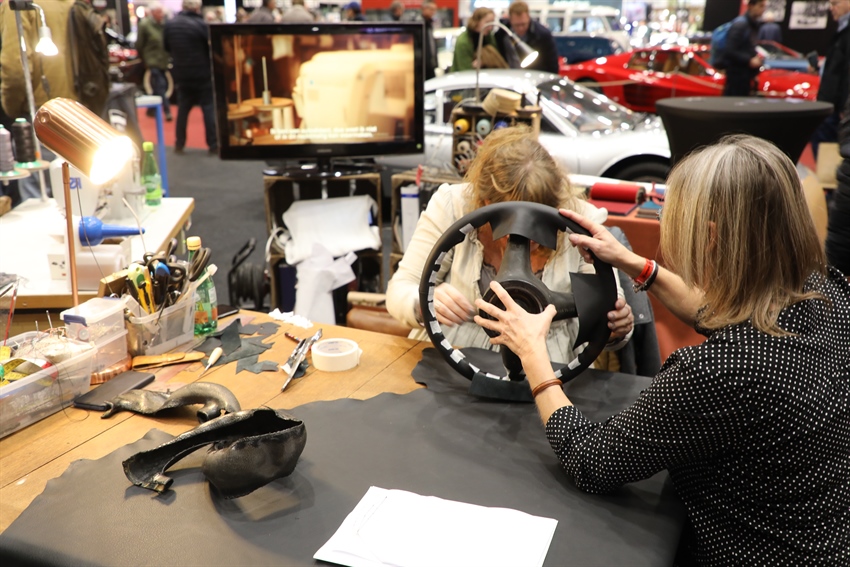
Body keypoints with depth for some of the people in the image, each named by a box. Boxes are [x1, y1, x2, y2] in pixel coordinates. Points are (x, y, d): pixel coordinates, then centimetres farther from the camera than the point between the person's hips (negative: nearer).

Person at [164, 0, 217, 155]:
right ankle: (213, 144, 3)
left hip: (181, 74, 5)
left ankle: (179, 144, 16)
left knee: (183, 108, 14)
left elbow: (166, 46, 11)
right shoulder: (201, 25, -17)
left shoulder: (170, 24, 0)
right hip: (203, 74, -5)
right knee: (209, 108, 3)